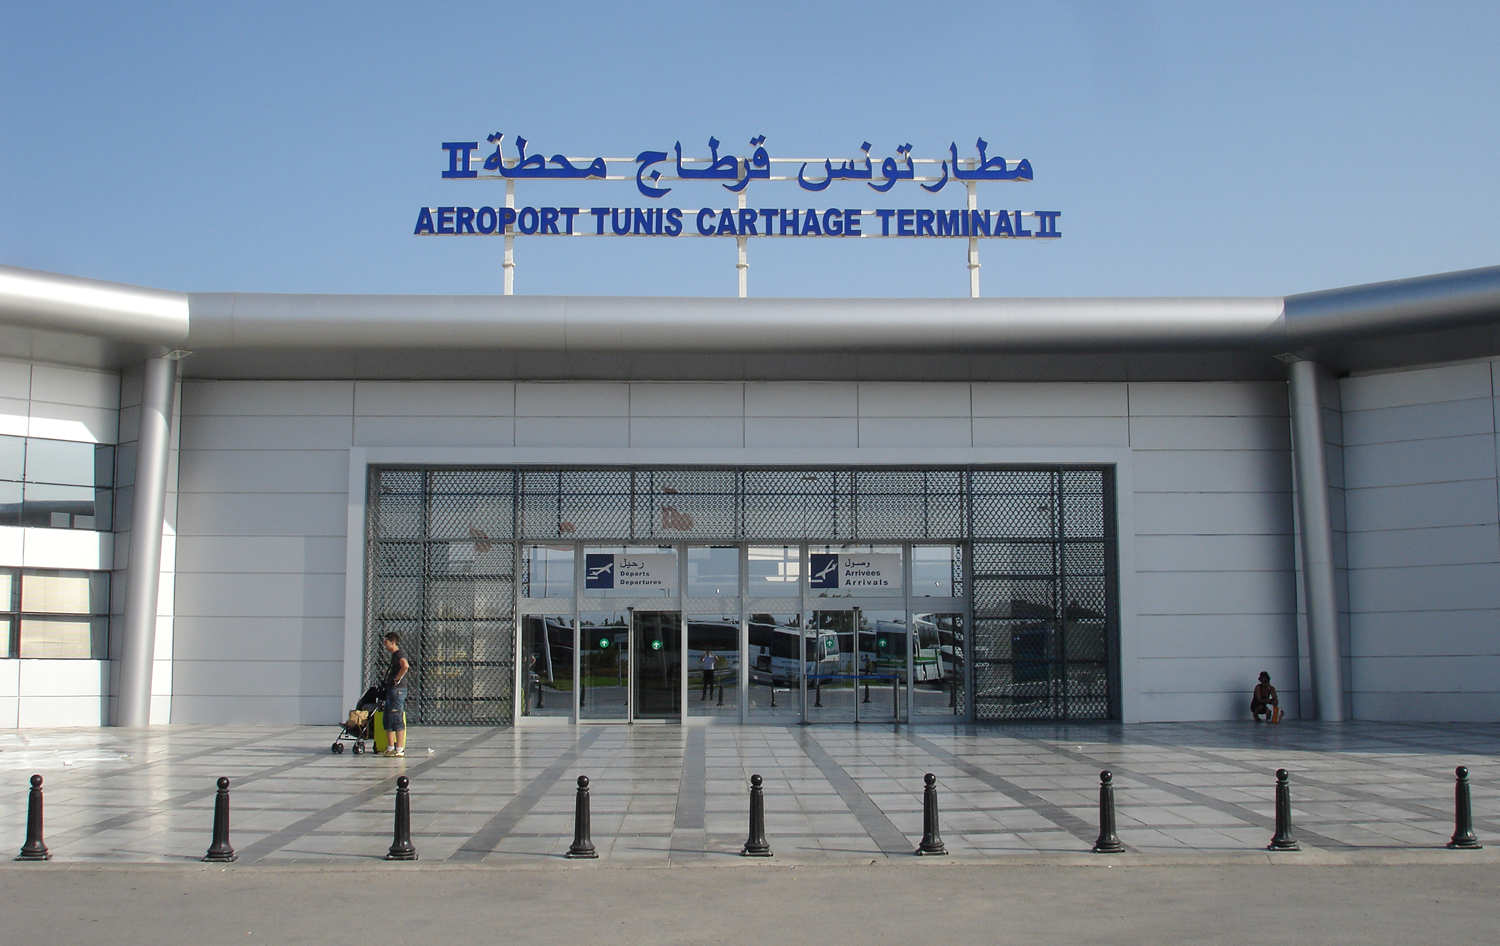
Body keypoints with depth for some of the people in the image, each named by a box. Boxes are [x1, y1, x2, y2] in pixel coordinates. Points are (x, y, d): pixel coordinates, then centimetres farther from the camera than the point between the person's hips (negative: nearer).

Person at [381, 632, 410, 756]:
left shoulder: (399, 654, -12)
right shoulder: (394, 655, 19)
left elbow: (405, 666, -32)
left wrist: (397, 679, -22)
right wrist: (389, 674, 16)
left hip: (397, 690, -11)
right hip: (390, 690, 11)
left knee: (397, 720, -9)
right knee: (388, 720, 13)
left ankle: (400, 749, -8)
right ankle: (391, 748, 19)